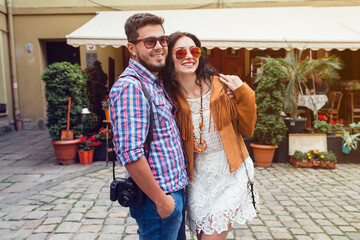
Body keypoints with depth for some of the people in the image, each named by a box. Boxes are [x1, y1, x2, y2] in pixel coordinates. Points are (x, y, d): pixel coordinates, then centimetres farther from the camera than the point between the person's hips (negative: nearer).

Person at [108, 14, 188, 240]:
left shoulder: (157, 84, 8)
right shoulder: (130, 87, -21)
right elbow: (130, 153, -27)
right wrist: (160, 199, -19)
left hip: (175, 190, 9)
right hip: (159, 197, -9)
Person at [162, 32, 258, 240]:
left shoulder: (219, 86, -8)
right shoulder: (171, 97, -7)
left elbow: (247, 130, -3)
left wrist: (244, 94, -13)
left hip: (230, 173, -1)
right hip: (197, 177, 1)